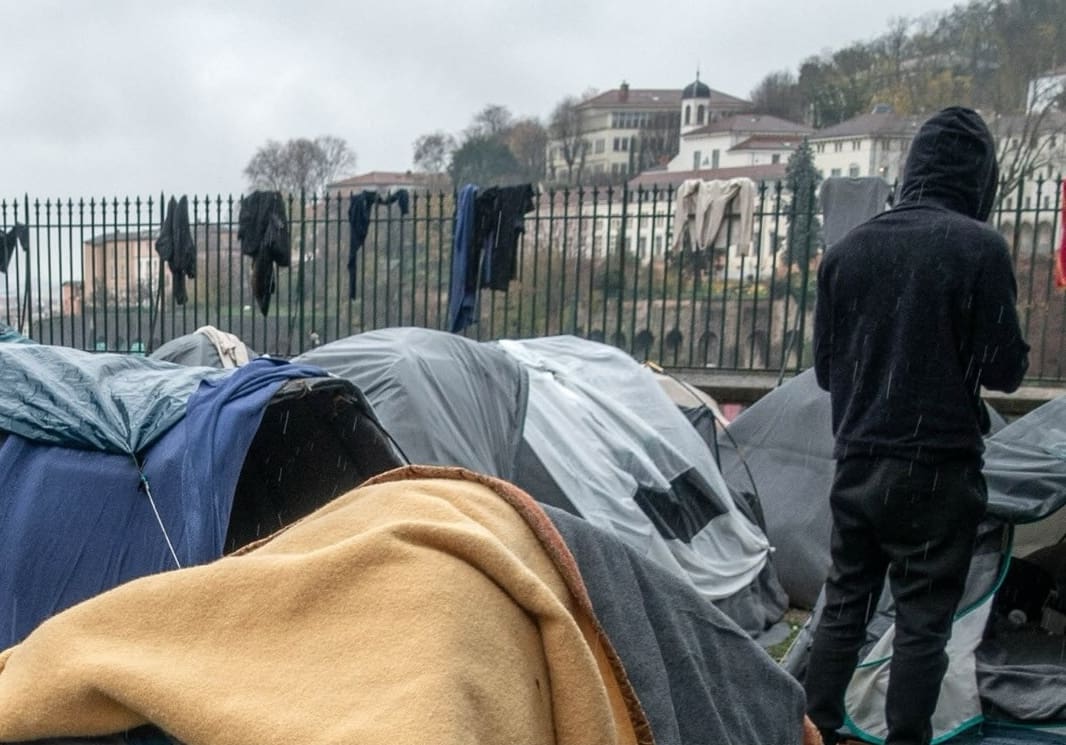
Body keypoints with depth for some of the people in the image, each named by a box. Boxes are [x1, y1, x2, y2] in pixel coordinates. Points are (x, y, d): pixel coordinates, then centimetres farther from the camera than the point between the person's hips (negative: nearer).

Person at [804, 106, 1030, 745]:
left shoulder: (848, 249, 3)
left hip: (858, 462, 5)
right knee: (923, 620, 5)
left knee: (844, 607, 15)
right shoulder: (979, 246, -11)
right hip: (938, 466, -4)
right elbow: (1004, 368, -8)